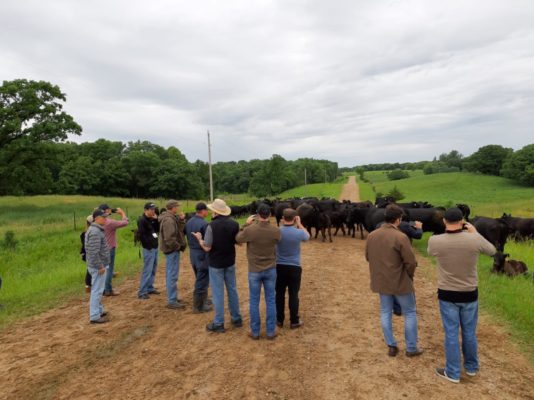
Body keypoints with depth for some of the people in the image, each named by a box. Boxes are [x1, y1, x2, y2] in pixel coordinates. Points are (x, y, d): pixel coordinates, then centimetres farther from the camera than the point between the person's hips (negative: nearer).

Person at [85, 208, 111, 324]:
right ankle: (95, 316, 4)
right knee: (97, 290, -3)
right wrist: (100, 266, -21)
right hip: (98, 266, -11)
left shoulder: (96, 230, 12)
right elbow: (94, 252, -26)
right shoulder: (95, 232, -21)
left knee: (98, 290, 19)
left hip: (98, 265, 11)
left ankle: (99, 310, 31)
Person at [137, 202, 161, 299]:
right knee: (147, 270, -7)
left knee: (153, 269, 15)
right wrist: (148, 245, -18)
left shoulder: (152, 219, 12)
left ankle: (150, 288, 26)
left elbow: (157, 230, 11)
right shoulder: (142, 220, -13)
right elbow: (141, 235, -19)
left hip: (155, 247, 9)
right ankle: (142, 292, -1)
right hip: (148, 248, -8)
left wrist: (156, 220, -1)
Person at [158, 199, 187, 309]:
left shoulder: (171, 218, 12)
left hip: (171, 249, 11)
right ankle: (172, 301, 2)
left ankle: (172, 297, 28)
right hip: (172, 250, -11)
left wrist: (181, 220, -2)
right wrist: (178, 246, -13)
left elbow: (180, 230, 10)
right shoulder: (169, 220, -20)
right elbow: (169, 238, -26)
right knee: (172, 275, -5)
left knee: (170, 275, 17)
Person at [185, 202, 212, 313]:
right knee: (202, 281, 3)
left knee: (199, 279, 22)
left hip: (192, 252, 9)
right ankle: (198, 306, 12)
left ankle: (203, 300, 35)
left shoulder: (189, 222, 4)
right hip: (202, 254, -9)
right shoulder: (203, 224, -22)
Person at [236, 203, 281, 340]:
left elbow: (238, 239, 0)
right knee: (270, 300, 13)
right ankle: (271, 331, 21)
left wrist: (247, 224, 8)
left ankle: (255, 332, 22)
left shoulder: (250, 230, -19)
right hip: (271, 269, 2)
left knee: (254, 301, 12)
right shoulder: (275, 230, -13)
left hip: (254, 270, -1)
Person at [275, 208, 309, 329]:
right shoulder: (299, 233, -13)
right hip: (294, 267, -2)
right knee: (293, 294, 7)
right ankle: (294, 321, 16)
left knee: (279, 293, 12)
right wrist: (299, 224, 11)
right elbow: (307, 236, 10)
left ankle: (279, 320, 22)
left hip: (279, 266, 2)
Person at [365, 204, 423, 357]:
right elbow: (411, 262, -17)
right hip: (400, 282, -5)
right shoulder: (400, 237, -21)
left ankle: (391, 346, 24)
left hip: (380, 282, 5)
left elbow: (368, 257, 8)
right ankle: (411, 348, 24)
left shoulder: (371, 236, -4)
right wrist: (409, 276, 2)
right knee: (410, 313, 14)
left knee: (385, 313, 17)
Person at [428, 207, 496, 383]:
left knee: (451, 334, 12)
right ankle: (471, 367, 40)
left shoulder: (435, 241, -18)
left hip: (447, 295, -1)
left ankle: (453, 373, 24)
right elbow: (492, 251, 5)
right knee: (469, 332, 20)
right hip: (470, 294, 2)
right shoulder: (474, 240, -17)